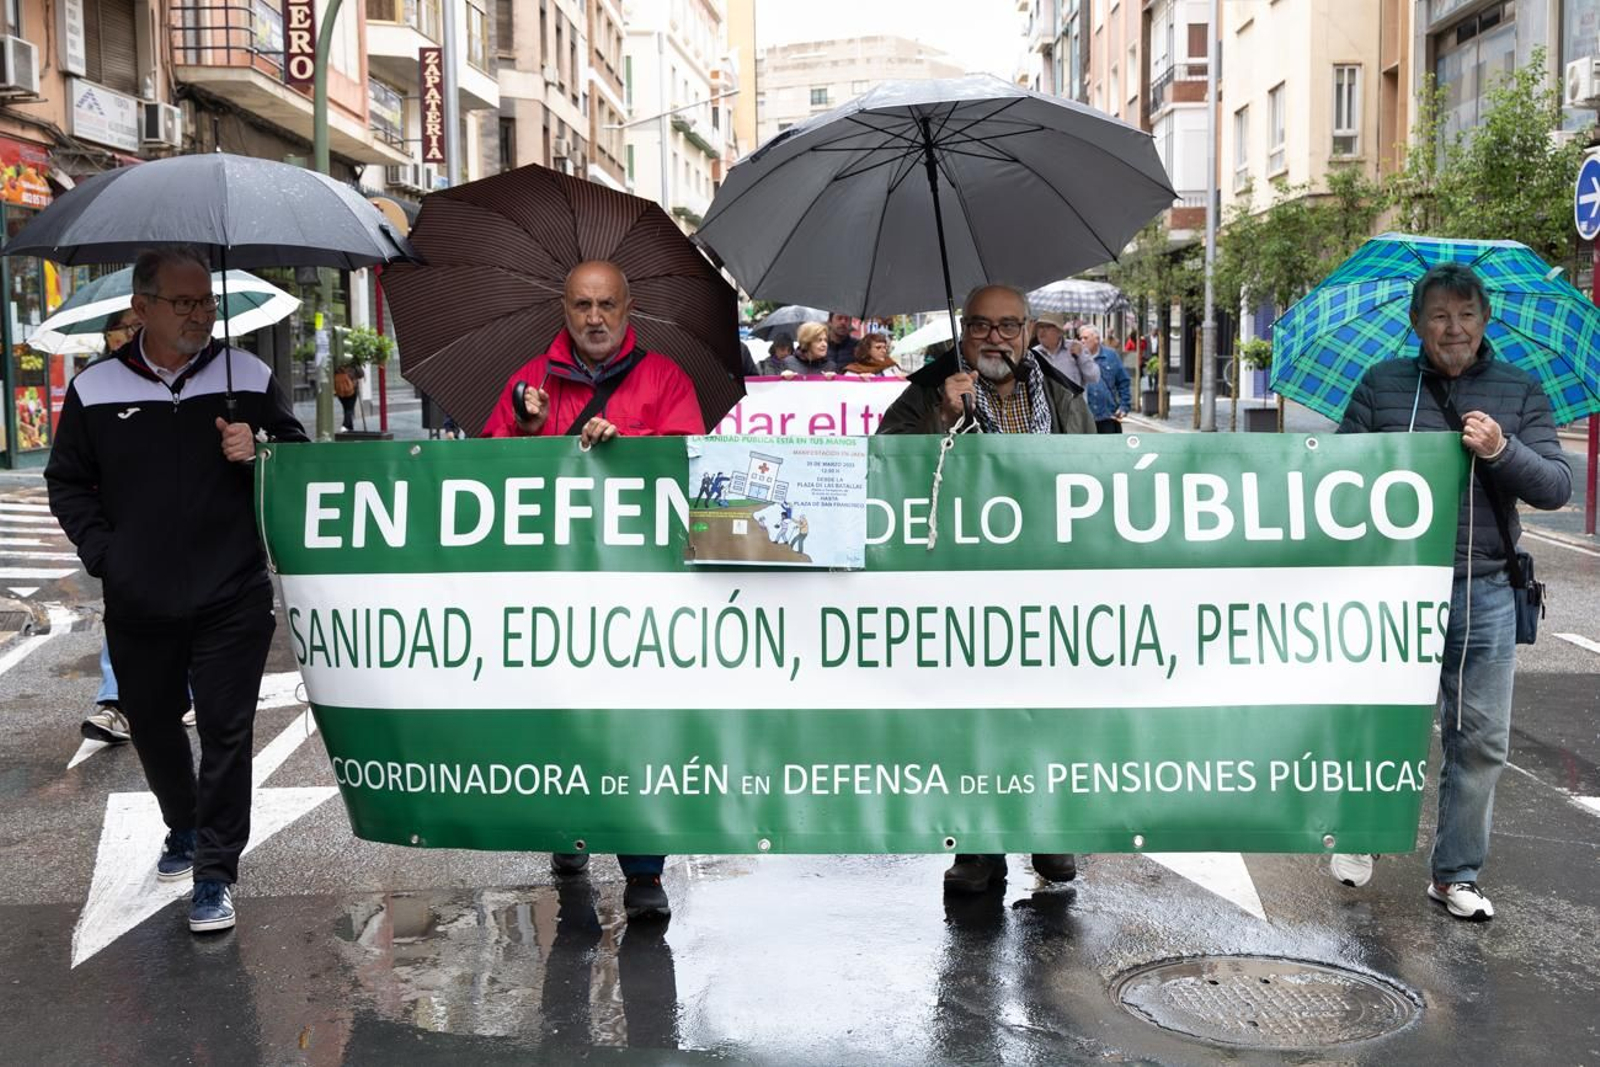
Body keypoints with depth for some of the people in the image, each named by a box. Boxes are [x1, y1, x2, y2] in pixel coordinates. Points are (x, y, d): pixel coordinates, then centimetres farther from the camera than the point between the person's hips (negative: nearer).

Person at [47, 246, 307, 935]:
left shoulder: (249, 377, 1)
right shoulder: (95, 390, 2)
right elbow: (66, 482, 10)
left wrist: (258, 452, -12)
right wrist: (101, 549, -3)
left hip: (232, 598, -2)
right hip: (138, 602, 2)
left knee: (226, 731, -4)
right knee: (152, 724, 16)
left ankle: (214, 873, 6)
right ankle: (184, 829, 41)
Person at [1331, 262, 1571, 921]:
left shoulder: (1521, 392, 7)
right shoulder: (1381, 385, 3)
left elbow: (1557, 488, 0)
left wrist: (1502, 452, -17)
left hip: (1483, 594, 2)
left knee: (1481, 742, 6)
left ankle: (1455, 874, 21)